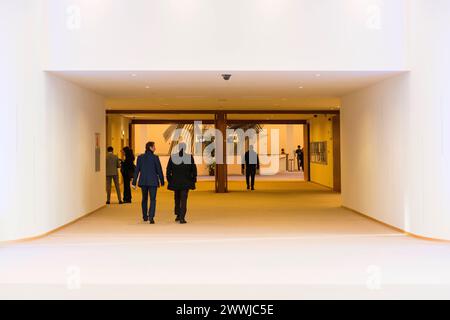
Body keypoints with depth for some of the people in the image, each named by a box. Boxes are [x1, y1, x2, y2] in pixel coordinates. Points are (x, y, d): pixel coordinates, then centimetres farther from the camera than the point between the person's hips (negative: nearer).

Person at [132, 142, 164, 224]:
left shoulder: (140, 157, 2)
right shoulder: (155, 157, -8)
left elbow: (137, 170, 2)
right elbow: (159, 170, -5)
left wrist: (134, 182, 6)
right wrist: (162, 181, 5)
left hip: (143, 181, 4)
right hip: (153, 181, -4)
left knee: (144, 198, 18)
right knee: (152, 199, -1)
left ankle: (145, 216, 27)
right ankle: (151, 217, -16)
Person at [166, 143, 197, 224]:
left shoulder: (172, 157, -3)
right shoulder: (190, 157, -7)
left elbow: (168, 170, 1)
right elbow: (194, 169, -2)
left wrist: (169, 180, 10)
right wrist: (193, 180, 8)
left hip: (175, 181, 2)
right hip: (186, 181, -2)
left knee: (177, 198, 21)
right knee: (183, 199, -1)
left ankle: (178, 215, 30)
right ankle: (182, 218, -8)